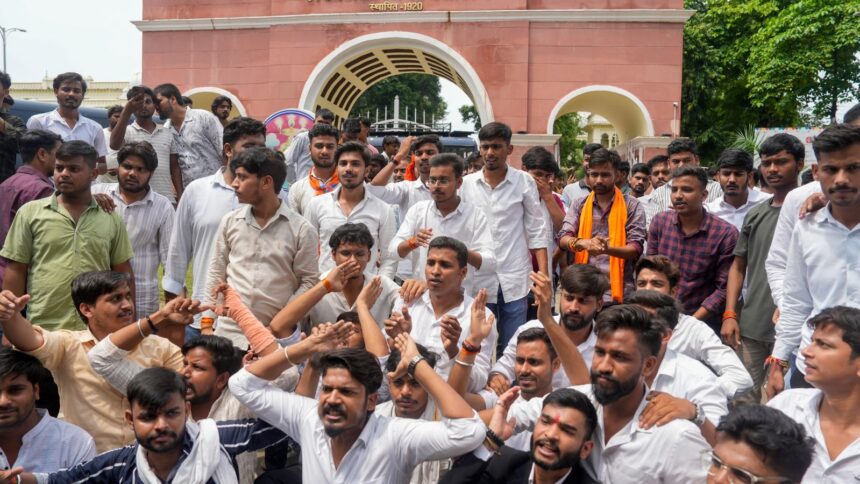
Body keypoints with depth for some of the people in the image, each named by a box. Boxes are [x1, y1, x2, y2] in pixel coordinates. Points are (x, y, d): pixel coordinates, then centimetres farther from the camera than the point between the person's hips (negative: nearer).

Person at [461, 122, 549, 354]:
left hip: (515, 280, -1)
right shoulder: (466, 184, 3)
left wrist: (543, 275, -6)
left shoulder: (524, 182, -1)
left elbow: (536, 232, 1)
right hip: (477, 279, 1)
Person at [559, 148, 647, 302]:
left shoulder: (632, 206, 2)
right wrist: (583, 243, -23)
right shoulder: (579, 205, 10)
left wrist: (608, 249, -24)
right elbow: (563, 239, -1)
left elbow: (636, 249, -5)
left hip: (618, 290, -2)